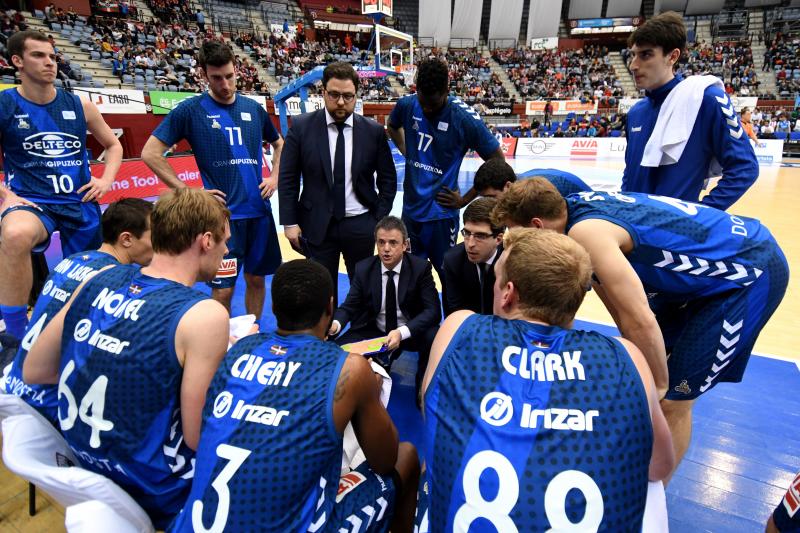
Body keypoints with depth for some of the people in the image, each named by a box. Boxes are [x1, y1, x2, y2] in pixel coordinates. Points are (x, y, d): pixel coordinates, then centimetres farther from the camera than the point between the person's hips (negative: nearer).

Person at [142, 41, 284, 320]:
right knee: (223, 289, -1)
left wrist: (274, 177, 9)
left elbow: (279, 143, 25)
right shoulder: (190, 109, -4)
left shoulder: (253, 108, 9)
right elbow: (150, 153, -5)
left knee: (256, 278, 13)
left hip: (259, 210, 5)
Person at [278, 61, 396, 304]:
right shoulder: (301, 126, -3)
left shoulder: (374, 131, -1)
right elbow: (288, 178, 0)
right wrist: (290, 222, -4)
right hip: (317, 225, 0)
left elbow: (387, 179, 6)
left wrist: (381, 220, 0)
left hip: (360, 225, 1)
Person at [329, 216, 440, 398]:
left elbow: (432, 310, -19)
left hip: (411, 331, -2)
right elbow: (349, 306, -5)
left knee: (434, 338, -33)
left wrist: (402, 332, -36)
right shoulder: (363, 268, -7)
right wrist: (336, 323, -30)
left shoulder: (421, 267, -14)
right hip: (373, 331, 2)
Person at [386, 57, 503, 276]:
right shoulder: (407, 105, -6)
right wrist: (406, 152, 5)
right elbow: (392, 126, 19)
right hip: (411, 207, 4)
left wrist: (465, 200, -9)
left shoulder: (465, 118, -17)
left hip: (441, 212, -4)